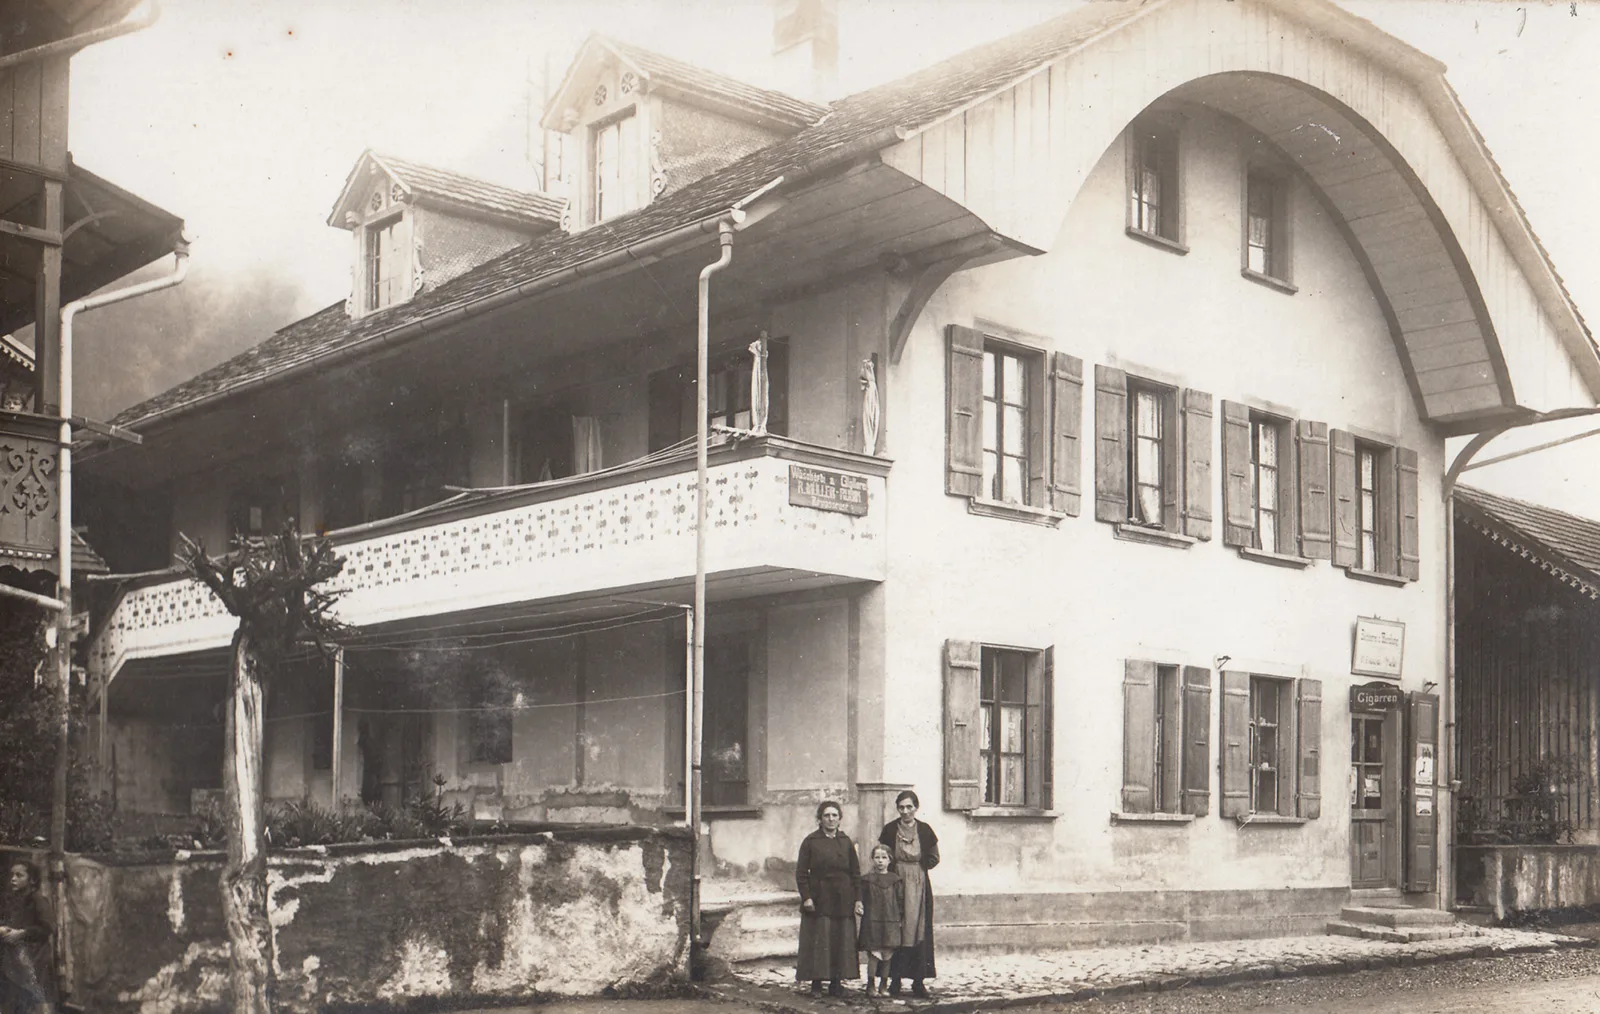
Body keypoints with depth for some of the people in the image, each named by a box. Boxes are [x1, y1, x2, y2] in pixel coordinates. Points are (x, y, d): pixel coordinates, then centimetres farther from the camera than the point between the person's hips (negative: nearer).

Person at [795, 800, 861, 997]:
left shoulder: (846, 842, 8)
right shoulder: (811, 841, 0)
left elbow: (856, 873, 9)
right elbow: (801, 872, -1)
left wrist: (857, 899, 2)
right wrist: (806, 897, -10)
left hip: (842, 902, 3)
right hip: (818, 901, -3)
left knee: (842, 942, 3)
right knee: (818, 942, -3)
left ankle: (836, 982, 11)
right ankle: (816, 983, 4)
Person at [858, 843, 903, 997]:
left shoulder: (895, 880, 5)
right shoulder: (867, 880, 2)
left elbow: (901, 900, 8)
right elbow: (862, 899, 5)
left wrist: (900, 918, 4)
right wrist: (862, 912, -3)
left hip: (890, 922, 2)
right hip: (872, 922, -2)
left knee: (887, 955, 6)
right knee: (873, 954, -5)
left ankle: (883, 985, 17)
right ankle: (870, 985, 3)